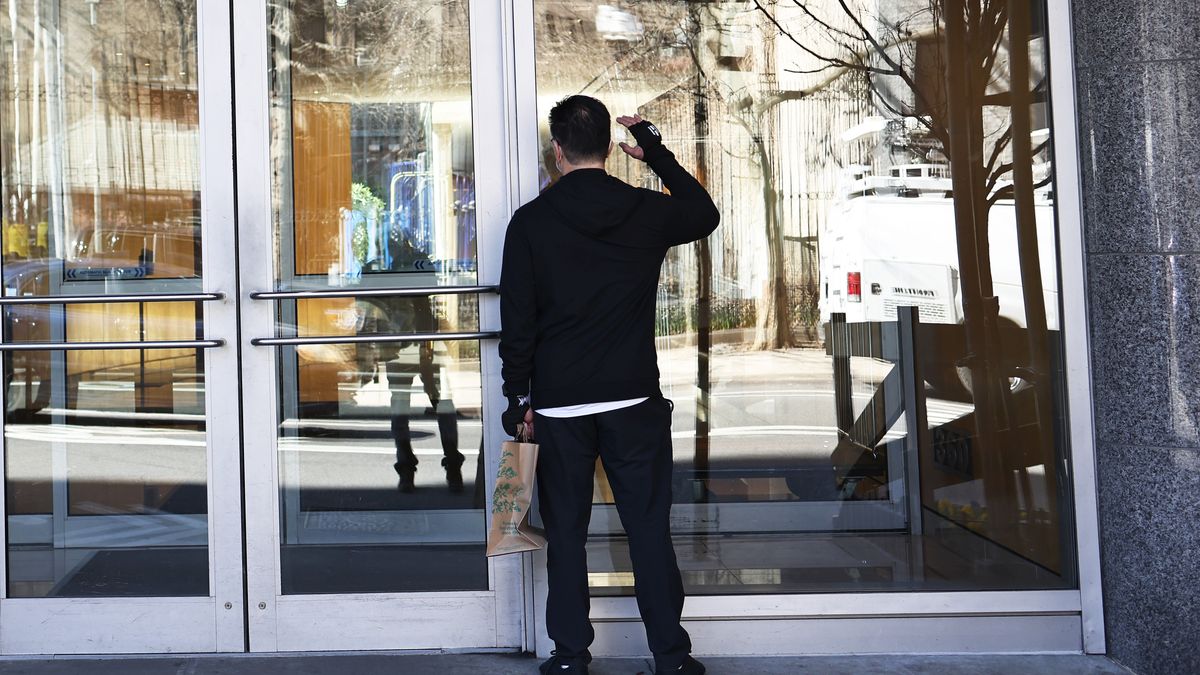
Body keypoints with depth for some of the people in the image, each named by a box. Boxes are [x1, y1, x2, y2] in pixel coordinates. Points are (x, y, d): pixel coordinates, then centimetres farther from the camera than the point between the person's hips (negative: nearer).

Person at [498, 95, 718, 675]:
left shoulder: (530, 221, -4)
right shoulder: (646, 212, 0)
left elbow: (516, 320, -3)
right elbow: (705, 213, 22)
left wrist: (519, 396, 5)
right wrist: (655, 150, 24)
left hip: (559, 404, -1)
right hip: (635, 400, 1)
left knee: (566, 534, 9)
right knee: (650, 530, 7)